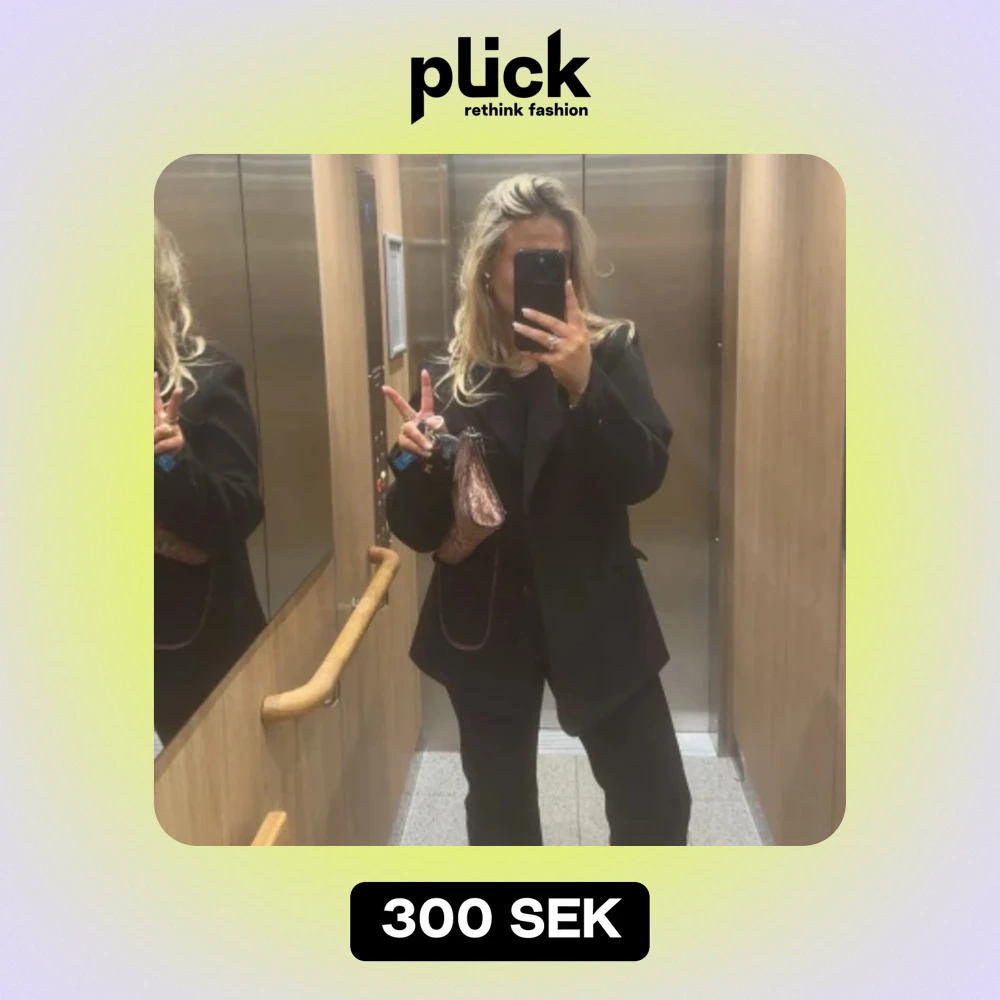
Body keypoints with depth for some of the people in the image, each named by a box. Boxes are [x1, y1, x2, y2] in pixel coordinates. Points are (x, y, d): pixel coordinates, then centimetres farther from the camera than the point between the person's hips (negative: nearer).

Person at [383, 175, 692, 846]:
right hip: (484, 626, 1)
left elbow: (644, 478, -17)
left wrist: (584, 384, -31)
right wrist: (418, 463, -23)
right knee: (500, 811, 15)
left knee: (656, 803, 6)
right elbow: (419, 532, -2)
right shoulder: (451, 375, -3)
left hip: (593, 615, 0)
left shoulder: (610, 350, -3)